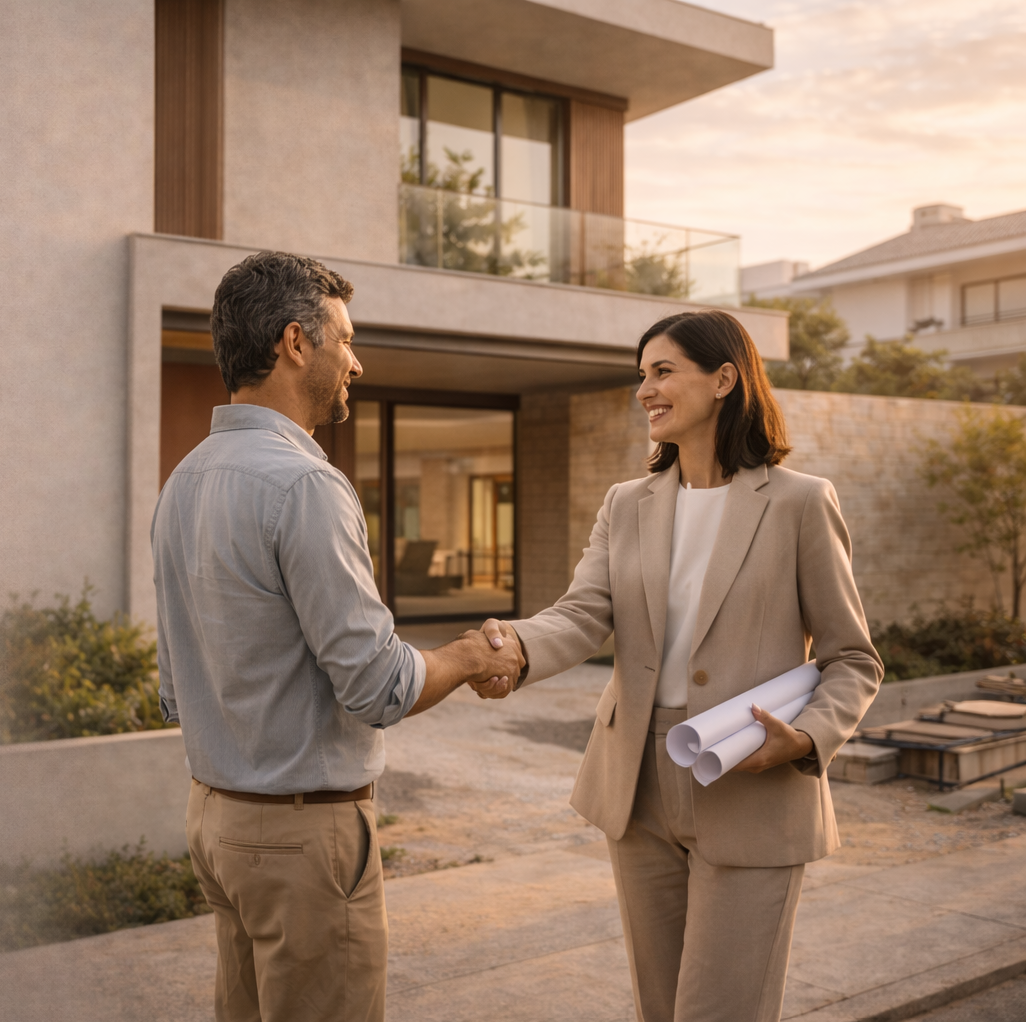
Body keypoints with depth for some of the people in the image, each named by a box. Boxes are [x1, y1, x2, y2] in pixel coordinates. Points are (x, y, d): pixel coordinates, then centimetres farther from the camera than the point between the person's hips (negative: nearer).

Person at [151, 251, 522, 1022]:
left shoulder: (184, 482, 7)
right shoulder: (303, 482, -21)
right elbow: (377, 688, -21)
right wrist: (468, 659, -4)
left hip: (214, 810, 9)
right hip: (305, 826, -9)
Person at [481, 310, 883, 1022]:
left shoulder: (799, 503, -6)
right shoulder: (627, 506, 8)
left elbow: (854, 660, -2)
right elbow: (584, 617, -7)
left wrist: (807, 738, -21)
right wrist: (517, 646, -28)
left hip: (752, 797, -5)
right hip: (640, 794, 5)